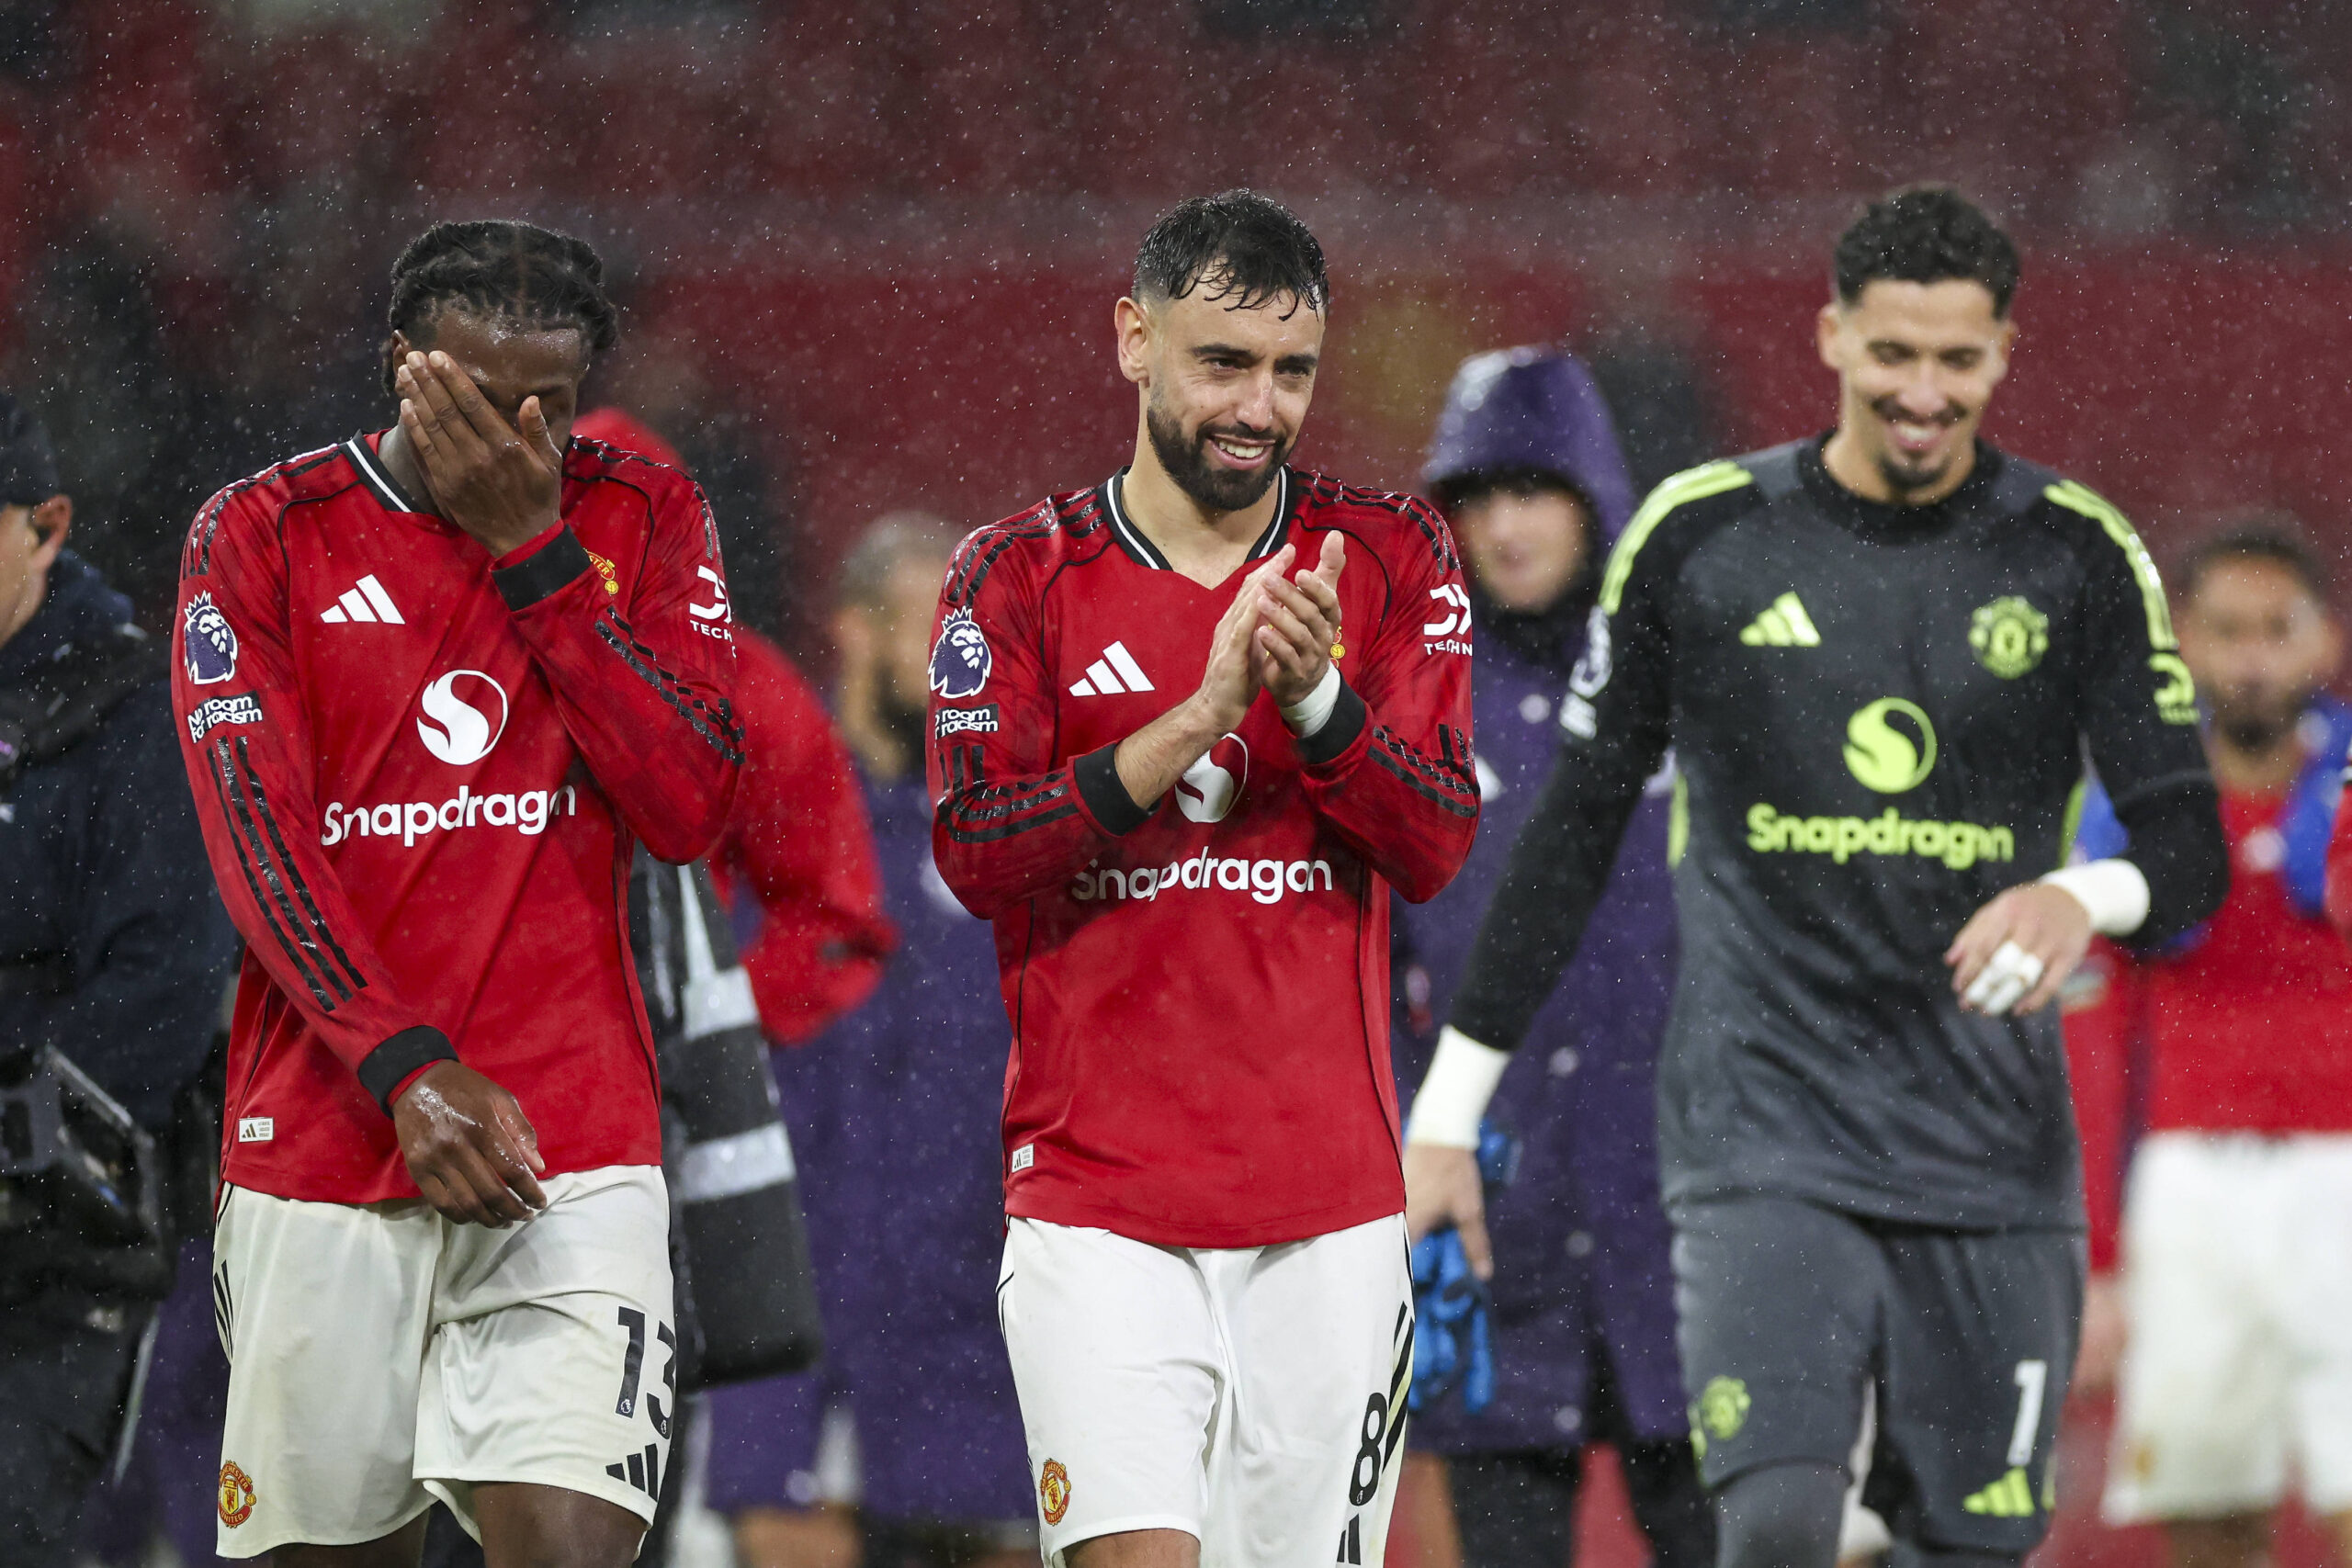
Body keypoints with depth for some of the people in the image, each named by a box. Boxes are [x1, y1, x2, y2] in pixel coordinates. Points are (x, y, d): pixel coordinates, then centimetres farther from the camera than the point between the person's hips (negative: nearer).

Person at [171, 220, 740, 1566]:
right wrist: (406, 1068, -18)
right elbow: (255, 838, -6)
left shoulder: (644, 520, 8)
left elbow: (691, 807, -4)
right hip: (322, 1138, 0)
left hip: (573, 1147, 0)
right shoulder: (266, 534, 3)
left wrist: (532, 545, -9)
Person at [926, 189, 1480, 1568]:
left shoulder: (1389, 559, 7)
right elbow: (975, 856, -7)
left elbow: (1436, 846, -1)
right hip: (1097, 1194, -2)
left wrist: (1314, 698, -18)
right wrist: (1198, 716, -17)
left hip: (1332, 1199, 2)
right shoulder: (1021, 577, 3)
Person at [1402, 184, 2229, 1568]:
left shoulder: (2079, 557, 3)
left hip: (1993, 1152, 2)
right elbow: (1574, 831, 8)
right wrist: (1448, 1114, 8)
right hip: (1766, 1140, -1)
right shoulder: (1703, 537, 2)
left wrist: (2085, 897, -23)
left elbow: (2193, 851, 1)